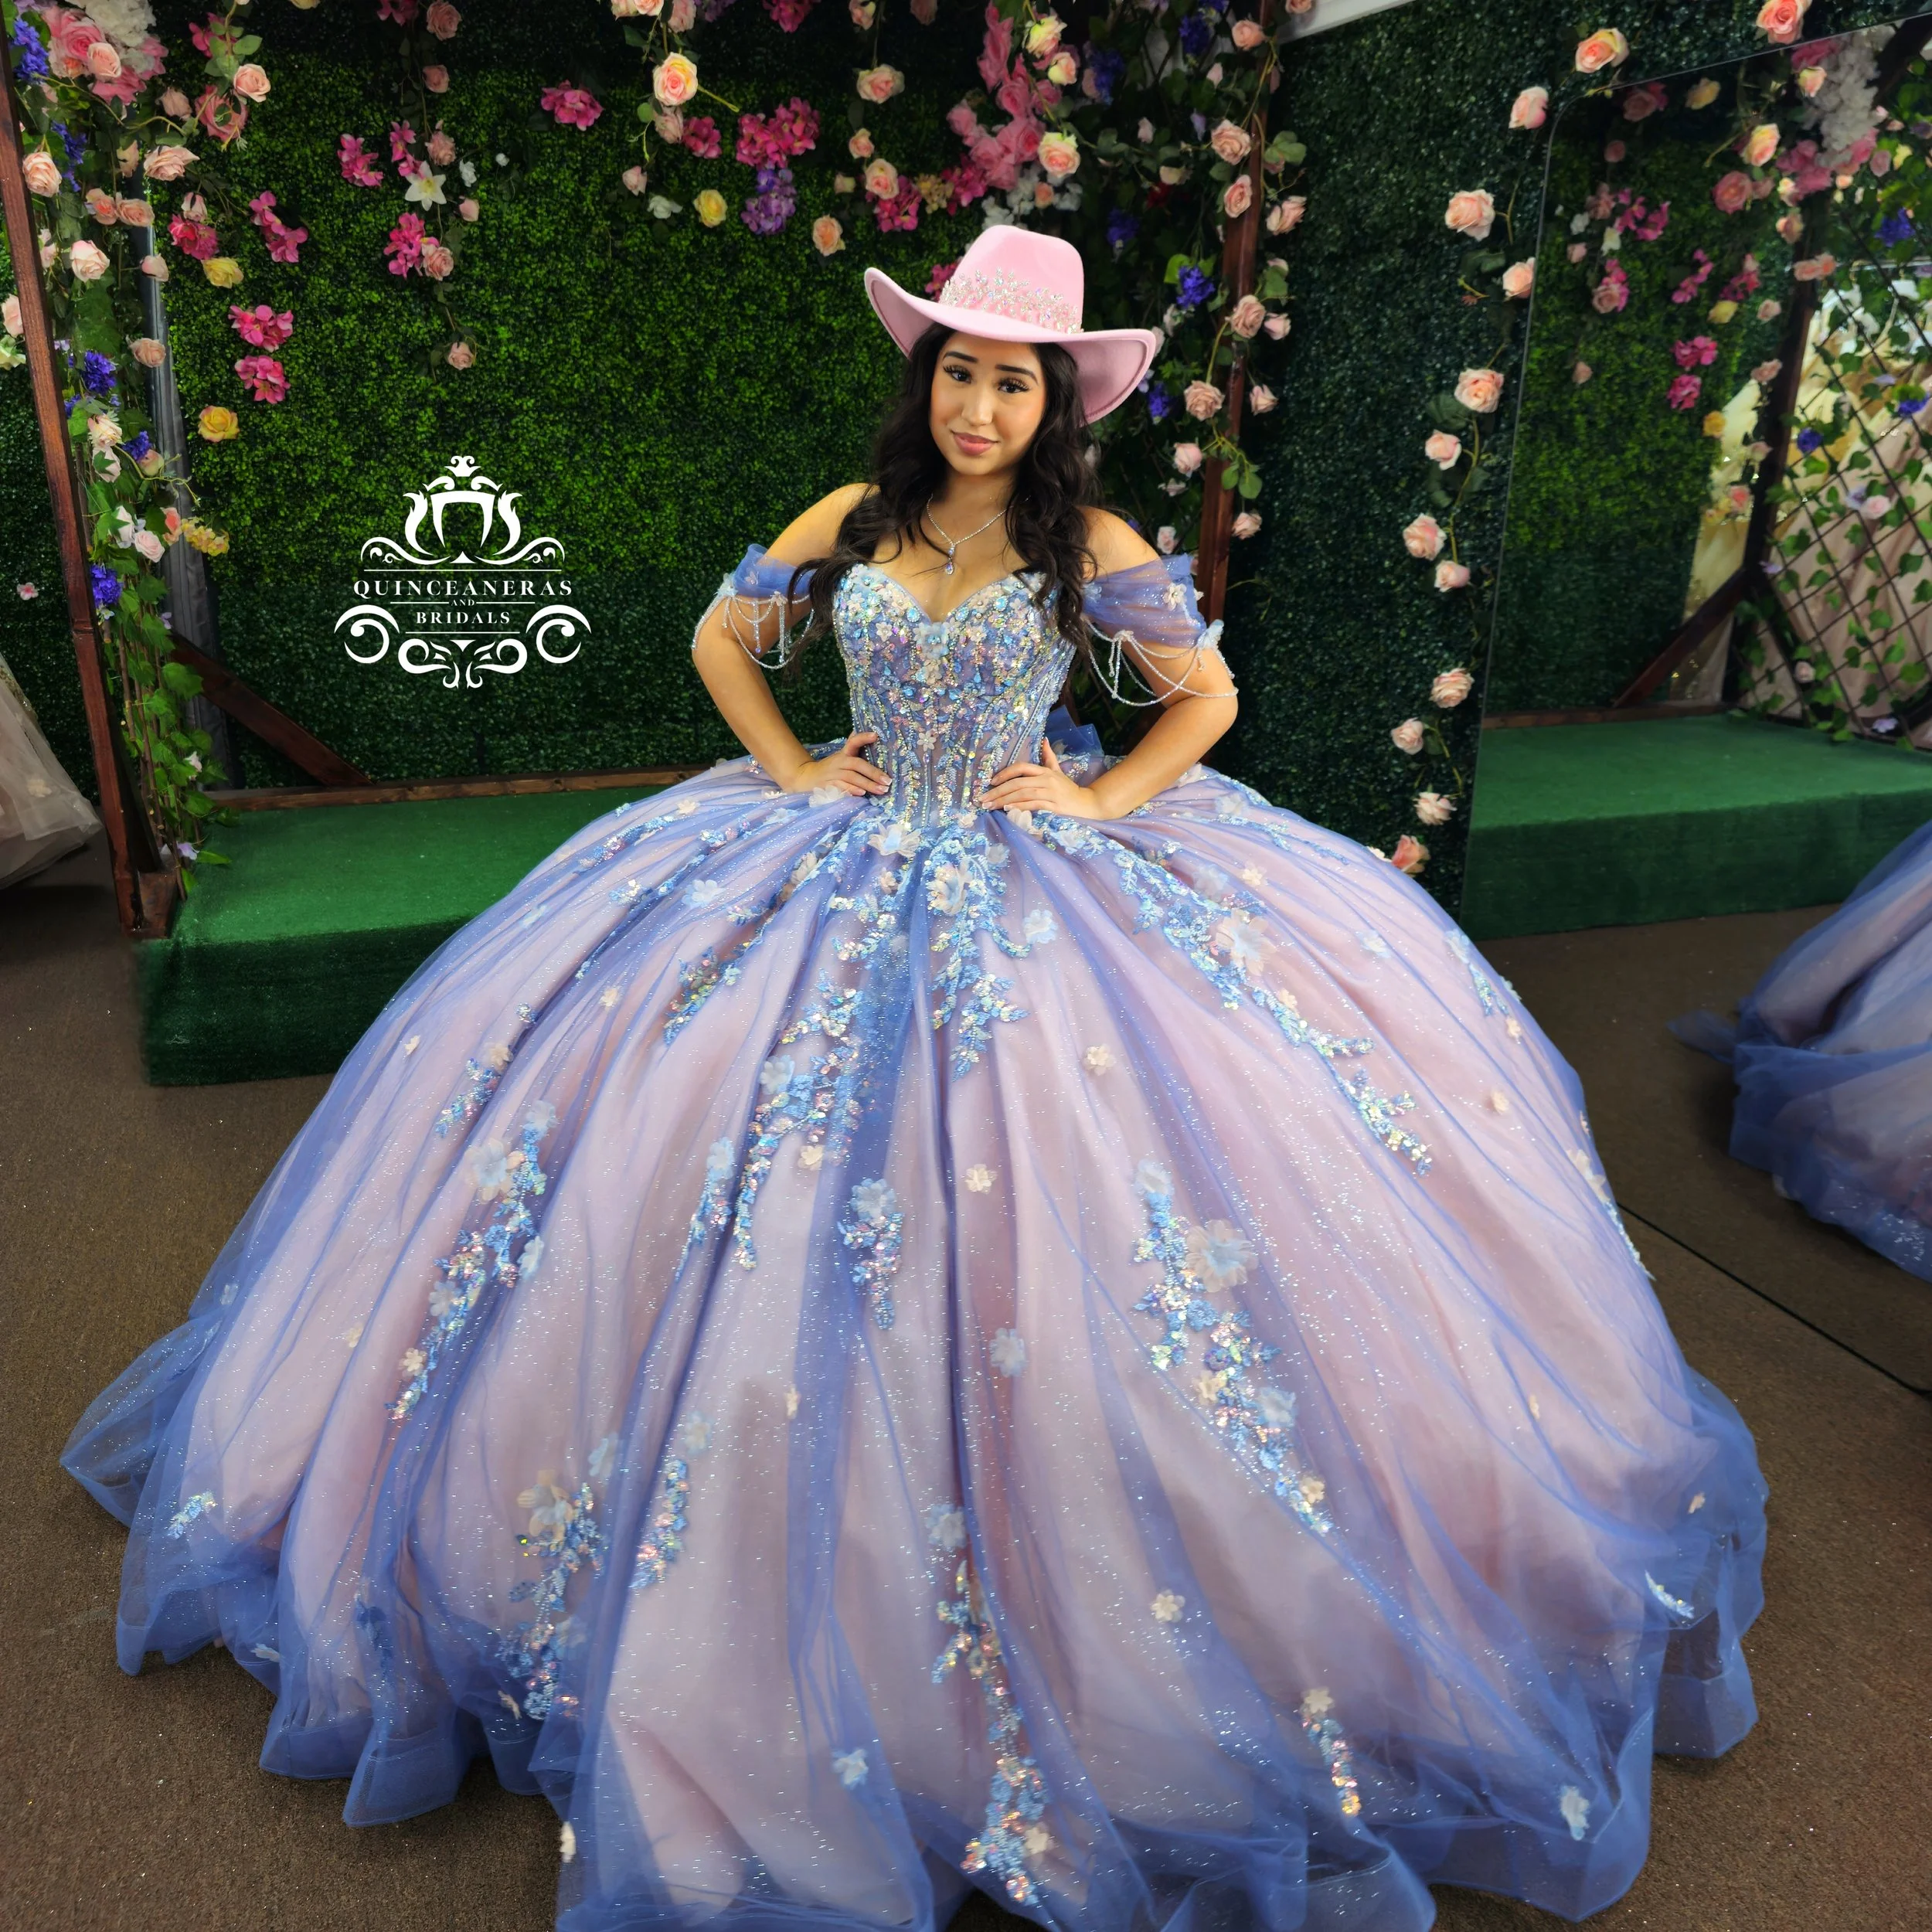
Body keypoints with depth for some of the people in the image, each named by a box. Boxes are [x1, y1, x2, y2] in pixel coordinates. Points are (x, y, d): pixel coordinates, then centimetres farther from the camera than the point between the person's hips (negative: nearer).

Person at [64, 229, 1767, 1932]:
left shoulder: (1095, 550, -2)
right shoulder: (854, 522, 5)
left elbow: (1208, 695, 6)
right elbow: (723, 642, 16)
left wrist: (1102, 798, -5)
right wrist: (792, 767, 4)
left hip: (1040, 885, -2)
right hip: (851, 869, 3)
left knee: (1034, 1215, -6)